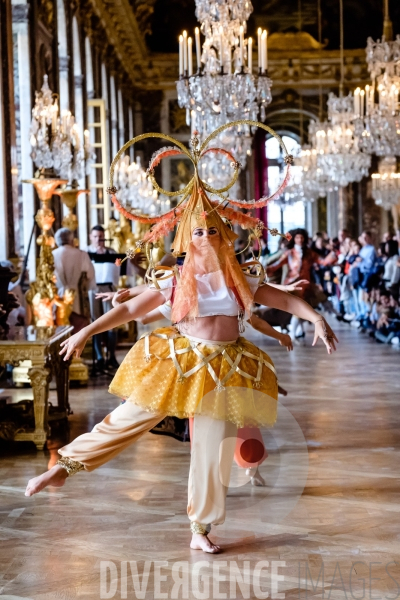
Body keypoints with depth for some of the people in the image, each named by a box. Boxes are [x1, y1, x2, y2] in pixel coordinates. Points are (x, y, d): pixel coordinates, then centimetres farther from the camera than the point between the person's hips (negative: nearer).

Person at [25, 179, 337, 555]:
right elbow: (131, 309, -2)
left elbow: (285, 300, 5)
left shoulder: (239, 279, 3)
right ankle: (64, 467, 14)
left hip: (224, 371, 2)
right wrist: (87, 331, -7)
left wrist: (317, 319, -11)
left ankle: (201, 531, 17)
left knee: (213, 452, 5)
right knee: (125, 420, 0)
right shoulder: (175, 280, -1)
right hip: (176, 363, -1)